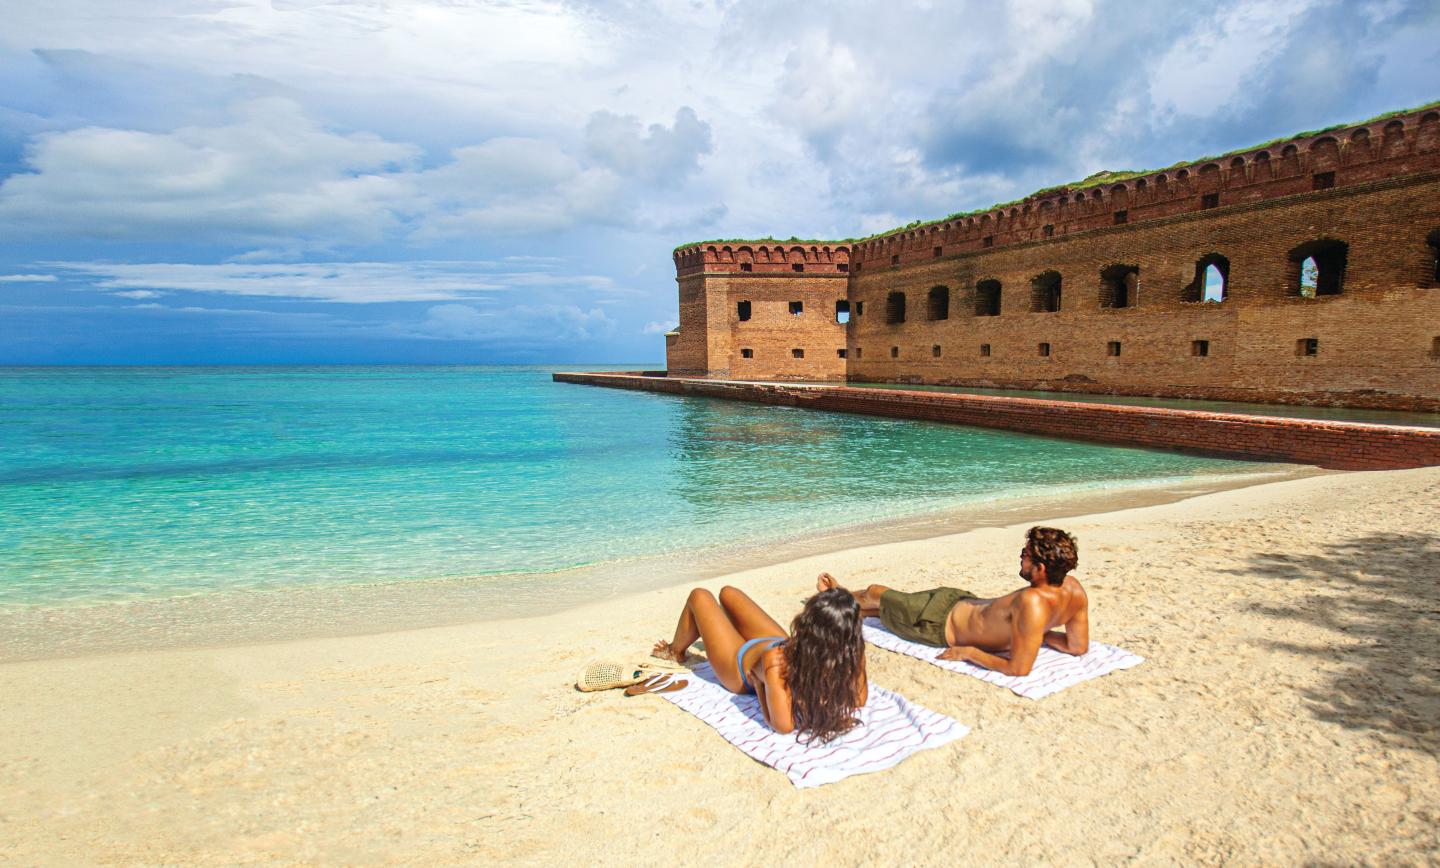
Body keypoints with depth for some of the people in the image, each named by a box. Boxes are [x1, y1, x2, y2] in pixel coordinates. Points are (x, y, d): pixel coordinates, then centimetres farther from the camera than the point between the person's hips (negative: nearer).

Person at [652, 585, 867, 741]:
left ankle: (676, 651, 51)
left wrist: (760, 684, -27)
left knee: (699, 596, 17)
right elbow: (860, 699, -19)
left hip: (742, 673, -5)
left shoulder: (777, 661, -50)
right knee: (727, 592, 26)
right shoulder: (852, 653, -37)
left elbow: (782, 724, -40)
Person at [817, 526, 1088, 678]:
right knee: (893, 602, 30)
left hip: (942, 622, -7)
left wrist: (969, 652, -25)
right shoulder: (1073, 588, -20)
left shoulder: (1032, 603, -42)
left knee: (874, 594, 20)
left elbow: (1019, 668, -38)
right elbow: (1079, 646, -8)